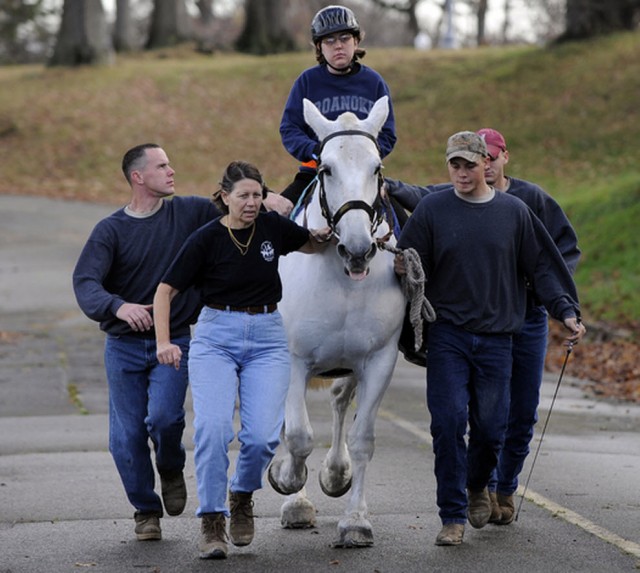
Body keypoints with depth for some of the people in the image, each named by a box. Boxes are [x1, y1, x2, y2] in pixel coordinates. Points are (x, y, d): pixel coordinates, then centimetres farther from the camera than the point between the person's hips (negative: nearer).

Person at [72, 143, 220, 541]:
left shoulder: (189, 213, 0)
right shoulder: (111, 231, -6)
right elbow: (85, 282, -17)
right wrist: (118, 306, -36)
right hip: (124, 346, 0)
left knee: (165, 417, -21)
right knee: (127, 437, 1)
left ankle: (172, 471, 12)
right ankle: (146, 510, 21)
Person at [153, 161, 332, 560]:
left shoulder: (273, 227, 1)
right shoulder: (206, 240, -7)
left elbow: (311, 245, 22)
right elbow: (166, 291, -3)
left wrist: (327, 235, 2)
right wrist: (164, 341, -14)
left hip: (268, 339, 2)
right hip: (216, 336, -2)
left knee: (263, 434, -12)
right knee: (212, 427, -18)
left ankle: (243, 495, 18)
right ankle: (212, 521, -6)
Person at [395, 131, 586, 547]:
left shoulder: (515, 212, 5)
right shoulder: (432, 209, 2)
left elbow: (543, 267, 10)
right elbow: (407, 266, 4)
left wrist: (567, 312, 1)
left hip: (496, 337, 1)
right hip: (447, 336, -1)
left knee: (490, 426, 4)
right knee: (449, 422, -10)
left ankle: (478, 484, 36)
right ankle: (453, 516, -2)